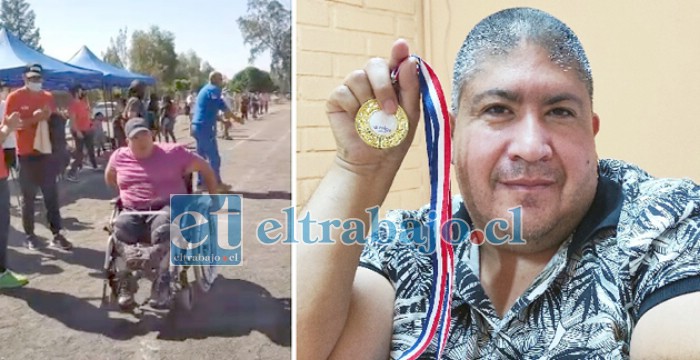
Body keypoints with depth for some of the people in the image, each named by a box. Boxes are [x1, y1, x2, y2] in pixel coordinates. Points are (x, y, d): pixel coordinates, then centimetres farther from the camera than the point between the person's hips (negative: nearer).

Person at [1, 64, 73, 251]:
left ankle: (56, 235, 6)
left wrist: (47, 118, -7)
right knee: (28, 196, 5)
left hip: (46, 152, 3)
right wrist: (34, 119, -22)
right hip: (26, 154, -3)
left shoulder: (48, 97, 8)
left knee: (51, 194, 3)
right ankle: (29, 235, 15)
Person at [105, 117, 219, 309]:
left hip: (168, 207, -3)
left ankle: (162, 285, -27)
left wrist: (213, 198, 8)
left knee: (162, 230, -38)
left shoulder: (173, 152, 2)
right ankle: (124, 283, -16)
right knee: (120, 230, -32)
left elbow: (205, 167, 9)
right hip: (132, 212, 3)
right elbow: (109, 176, 34)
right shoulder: (119, 156, 11)